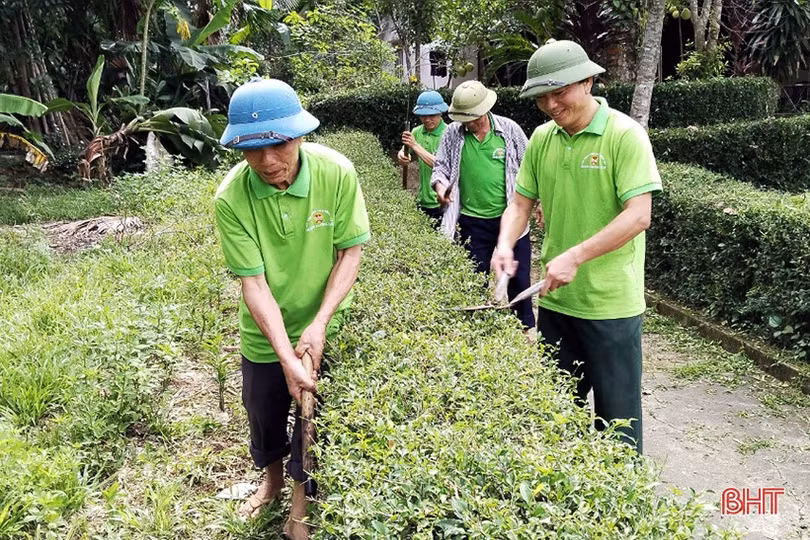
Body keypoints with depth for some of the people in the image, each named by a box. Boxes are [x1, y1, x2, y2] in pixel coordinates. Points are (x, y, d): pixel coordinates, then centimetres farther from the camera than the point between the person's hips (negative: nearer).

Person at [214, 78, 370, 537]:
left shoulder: (337, 173, -23)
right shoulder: (231, 198, -23)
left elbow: (351, 251, -15)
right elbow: (254, 283, -22)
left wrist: (319, 324, -22)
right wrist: (286, 356, -28)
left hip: (323, 329, -1)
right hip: (264, 334, 1)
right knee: (264, 414, 22)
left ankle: (302, 497, 40)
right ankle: (273, 478, 53)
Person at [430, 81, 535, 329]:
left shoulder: (509, 129, -3)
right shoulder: (452, 134, -1)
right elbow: (441, 166, 6)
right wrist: (440, 184, -15)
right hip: (472, 221, 1)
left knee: (518, 276, 10)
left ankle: (527, 326, 30)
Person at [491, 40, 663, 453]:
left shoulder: (625, 135, -12)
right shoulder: (541, 138, 4)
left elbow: (638, 216, -19)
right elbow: (521, 204, 8)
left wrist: (575, 256, -27)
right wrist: (505, 244, -12)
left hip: (611, 304, -5)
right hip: (554, 298, 6)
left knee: (615, 414, 9)